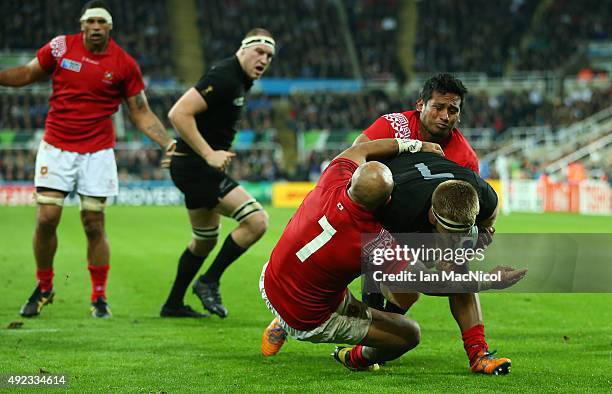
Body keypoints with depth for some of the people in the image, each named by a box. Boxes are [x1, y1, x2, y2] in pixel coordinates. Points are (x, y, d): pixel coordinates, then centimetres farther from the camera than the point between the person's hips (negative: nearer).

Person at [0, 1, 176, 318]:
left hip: (97, 152, -1)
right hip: (56, 147, 1)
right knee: (46, 220, -5)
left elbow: (140, 112, 3)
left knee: (94, 225, -1)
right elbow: (28, 73, 13)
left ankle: (99, 297, 11)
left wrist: (167, 143, -8)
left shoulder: (124, 64, -4)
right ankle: (44, 289, 15)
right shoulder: (61, 47, -3)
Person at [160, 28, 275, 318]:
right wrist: (209, 154, -25)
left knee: (205, 241, 23)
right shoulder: (223, 78, -19)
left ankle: (173, 305, 34)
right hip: (195, 166, -11)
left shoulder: (240, 80, 11)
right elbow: (178, 113, -26)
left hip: (202, 167, 11)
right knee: (256, 221, -17)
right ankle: (209, 282, -6)